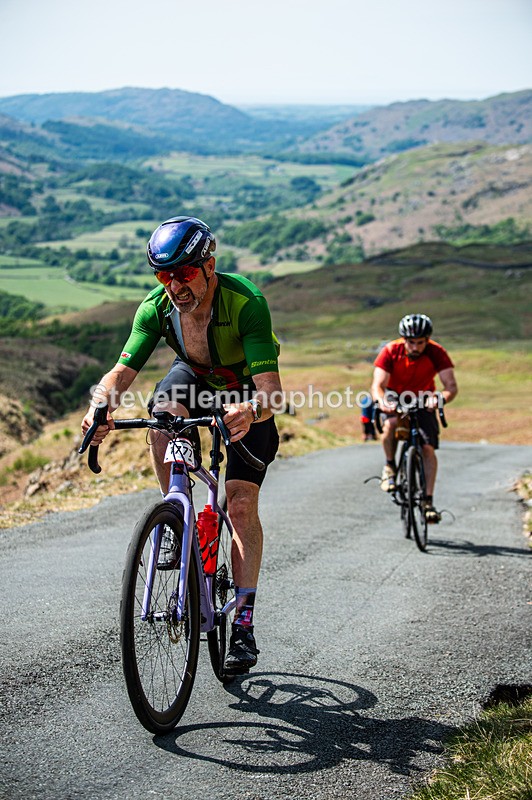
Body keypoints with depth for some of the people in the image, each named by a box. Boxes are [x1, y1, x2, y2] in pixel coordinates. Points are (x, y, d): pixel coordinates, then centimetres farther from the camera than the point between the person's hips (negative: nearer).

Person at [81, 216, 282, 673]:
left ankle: (244, 624, -8)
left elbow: (271, 389, -43)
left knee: (242, 504, -14)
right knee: (164, 414, -33)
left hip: (245, 389, -3)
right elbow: (122, 372, -29)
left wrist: (251, 411, -66)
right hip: (195, 376, 3)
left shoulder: (246, 302, -37)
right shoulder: (156, 308, -25)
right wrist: (100, 406, -51)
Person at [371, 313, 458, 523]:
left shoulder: (437, 353, -23)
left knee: (428, 448, -15)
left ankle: (428, 500, -8)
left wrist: (440, 398, -52)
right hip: (395, 397, -1)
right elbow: (378, 385, -30)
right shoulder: (390, 351, -24)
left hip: (423, 400, 1)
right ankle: (390, 466, -10)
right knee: (391, 423, -34)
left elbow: (452, 386, -29)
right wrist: (381, 401, -53)